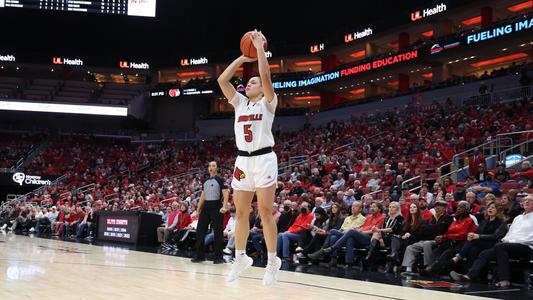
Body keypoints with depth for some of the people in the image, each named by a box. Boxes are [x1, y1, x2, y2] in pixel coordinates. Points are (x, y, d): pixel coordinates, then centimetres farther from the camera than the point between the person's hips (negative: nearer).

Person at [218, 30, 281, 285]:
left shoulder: (268, 102, 1)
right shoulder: (240, 103, 14)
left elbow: (266, 76, -15)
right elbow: (222, 80, 6)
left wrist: (260, 48, -8)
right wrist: (242, 58, 9)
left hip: (264, 159, -5)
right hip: (243, 160, 5)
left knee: (265, 212, -4)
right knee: (241, 213, 8)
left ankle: (273, 261, 5)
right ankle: (241, 258, 20)